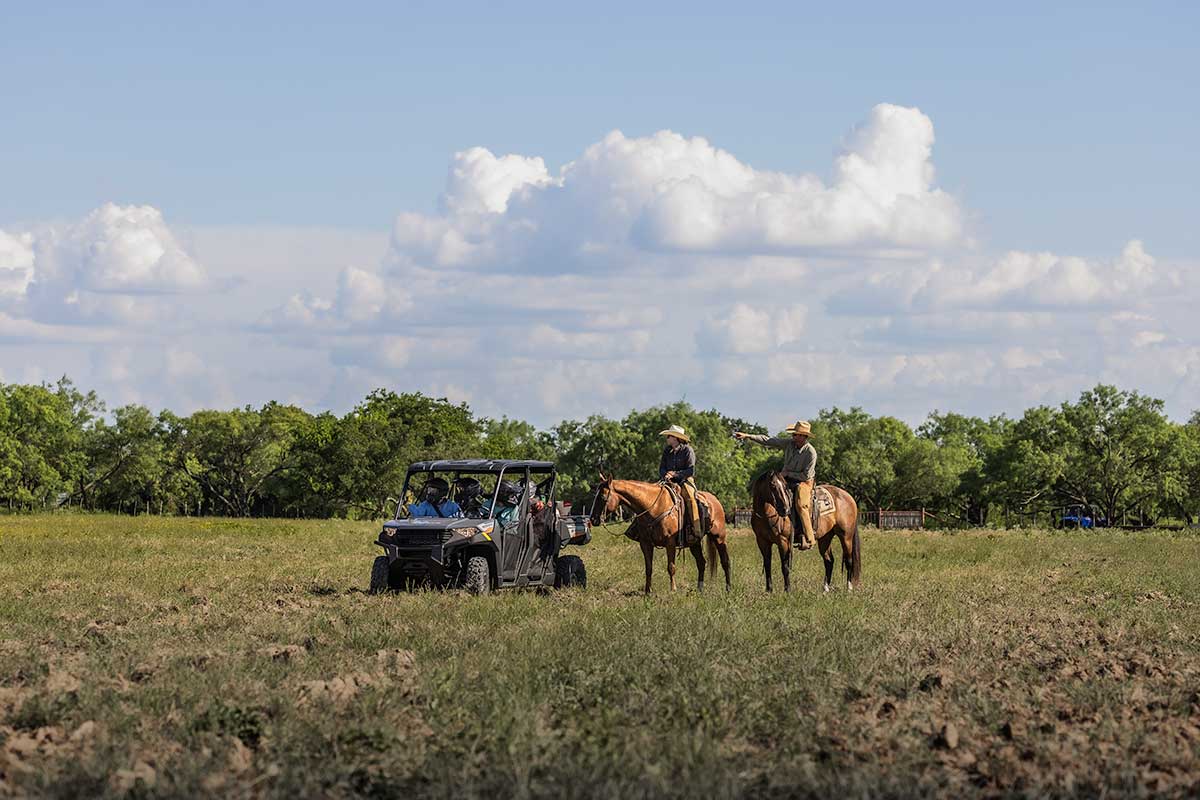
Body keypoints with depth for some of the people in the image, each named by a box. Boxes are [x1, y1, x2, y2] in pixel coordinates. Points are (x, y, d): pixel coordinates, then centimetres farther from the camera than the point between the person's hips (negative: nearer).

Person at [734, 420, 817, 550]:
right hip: (788, 480, 7)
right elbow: (768, 441, -2)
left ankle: (809, 540, -27)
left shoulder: (811, 452, -19)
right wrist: (747, 436, -8)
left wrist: (787, 473, -13)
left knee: (801, 505, -29)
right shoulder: (789, 443, -3)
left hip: (804, 482, -7)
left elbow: (806, 475, -17)